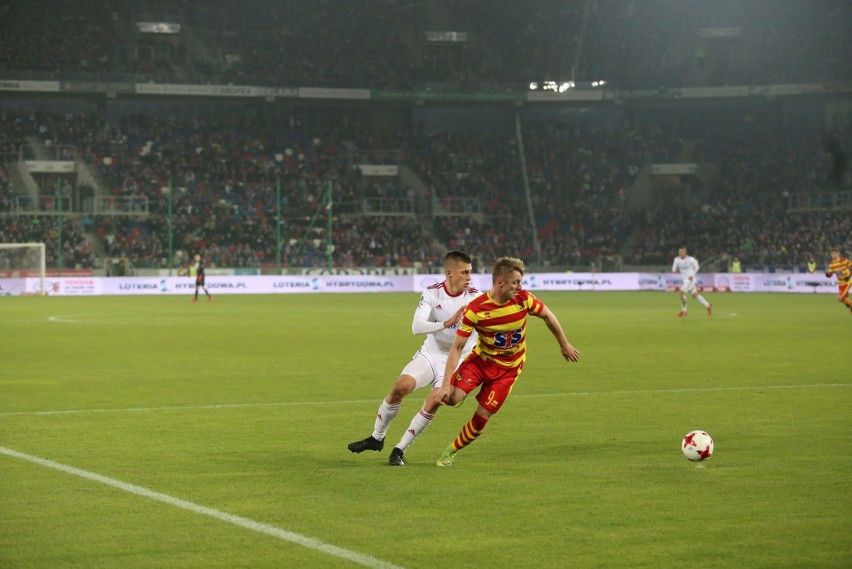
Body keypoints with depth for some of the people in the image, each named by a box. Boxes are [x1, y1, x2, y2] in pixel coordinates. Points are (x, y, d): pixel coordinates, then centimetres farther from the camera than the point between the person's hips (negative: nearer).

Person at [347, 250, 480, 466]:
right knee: (400, 387, -18)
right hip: (430, 353, 1)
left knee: (434, 403, -19)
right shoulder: (432, 293, -11)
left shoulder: (475, 297, -12)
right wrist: (447, 323, -38)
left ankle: (400, 449, -3)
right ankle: (377, 438, 4)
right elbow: (416, 327, -24)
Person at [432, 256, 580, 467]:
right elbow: (457, 347, -21)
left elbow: (548, 316, 4)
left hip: (507, 368, 2)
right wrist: (446, 384, -27)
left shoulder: (523, 299, -17)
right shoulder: (475, 309, -24)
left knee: (482, 416, -7)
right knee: (452, 397, -24)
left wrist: (564, 345, 14)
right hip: (481, 359, -2)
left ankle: (452, 451, 16)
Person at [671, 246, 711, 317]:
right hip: (684, 279, 7)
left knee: (682, 292, -20)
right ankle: (708, 306, 32)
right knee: (695, 295, 16)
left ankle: (683, 310, -8)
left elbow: (696, 267, -1)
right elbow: (674, 270, 3)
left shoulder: (690, 259, -16)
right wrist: (675, 270, -17)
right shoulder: (677, 259, -3)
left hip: (690, 279, -7)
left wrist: (692, 275, -8)